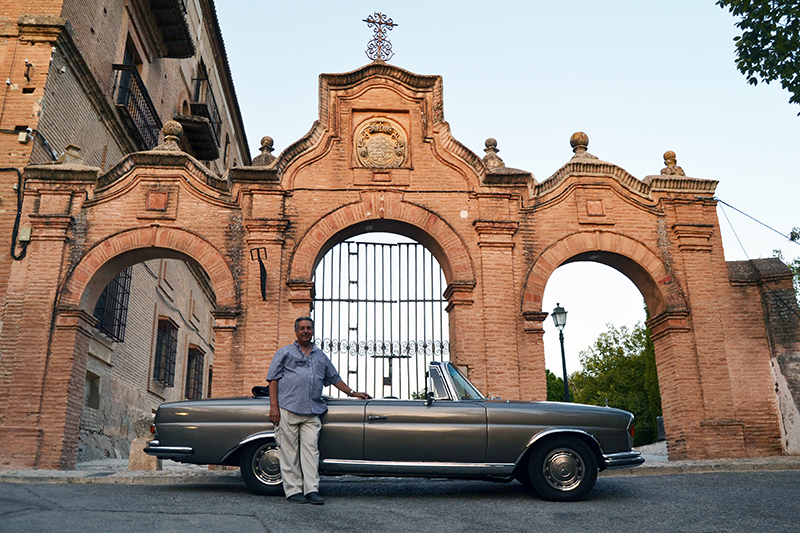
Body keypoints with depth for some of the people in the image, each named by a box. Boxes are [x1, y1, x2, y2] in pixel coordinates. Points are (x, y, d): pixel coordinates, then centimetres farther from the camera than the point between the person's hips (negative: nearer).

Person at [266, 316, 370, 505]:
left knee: (311, 449, -5)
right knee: (289, 451, -3)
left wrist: (353, 393, 25)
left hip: (312, 412, 3)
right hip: (287, 410, -3)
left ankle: (312, 490, -3)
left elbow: (334, 378, 30)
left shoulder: (320, 356, 23)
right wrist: (274, 406, -5)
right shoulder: (285, 352, 12)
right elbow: (273, 379, 5)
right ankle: (293, 491, 3)